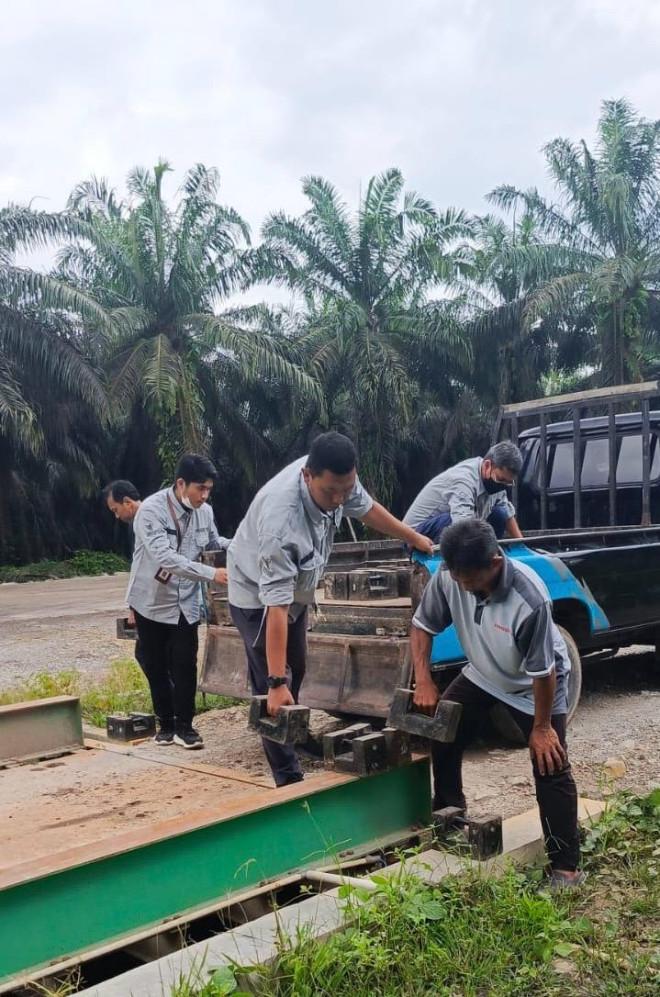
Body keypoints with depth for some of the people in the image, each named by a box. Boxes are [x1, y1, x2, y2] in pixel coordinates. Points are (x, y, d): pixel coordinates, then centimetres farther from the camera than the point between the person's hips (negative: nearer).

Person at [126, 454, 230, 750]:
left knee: (185, 665, -1)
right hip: (152, 601, -3)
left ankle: (184, 725, 10)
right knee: (156, 666, 9)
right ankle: (166, 723, 24)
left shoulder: (204, 511, -7)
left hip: (185, 602, 3)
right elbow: (165, 557, -34)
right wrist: (211, 573, -39)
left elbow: (214, 542, 12)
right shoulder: (151, 510, -24)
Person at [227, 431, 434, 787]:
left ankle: (289, 741, 42)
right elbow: (275, 605, -44)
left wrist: (414, 538, 13)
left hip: (295, 589, 8)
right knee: (273, 688, -11)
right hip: (258, 595, -8)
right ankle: (289, 780, -3)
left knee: (295, 672, 22)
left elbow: (366, 507, 0)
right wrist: (277, 683, -43)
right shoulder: (281, 520, -45)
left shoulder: (337, 479, -24)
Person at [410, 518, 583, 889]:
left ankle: (567, 868, 5)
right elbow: (423, 626, -9)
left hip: (534, 684, -5)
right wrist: (424, 681, -17)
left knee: (551, 769, -6)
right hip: (482, 674, 5)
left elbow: (542, 671, -28)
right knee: (439, 736, 2)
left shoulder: (530, 599, -40)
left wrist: (541, 727, -18)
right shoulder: (449, 577, -26)